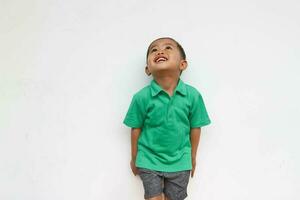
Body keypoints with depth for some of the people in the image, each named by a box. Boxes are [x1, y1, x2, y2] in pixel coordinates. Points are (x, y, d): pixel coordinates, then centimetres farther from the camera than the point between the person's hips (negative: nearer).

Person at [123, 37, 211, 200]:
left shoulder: (193, 95, -15)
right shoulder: (141, 97, -17)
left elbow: (195, 128, -2)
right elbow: (136, 129, -4)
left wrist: (193, 157, 9)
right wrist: (134, 158, 7)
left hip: (179, 162, 1)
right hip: (149, 160, -1)